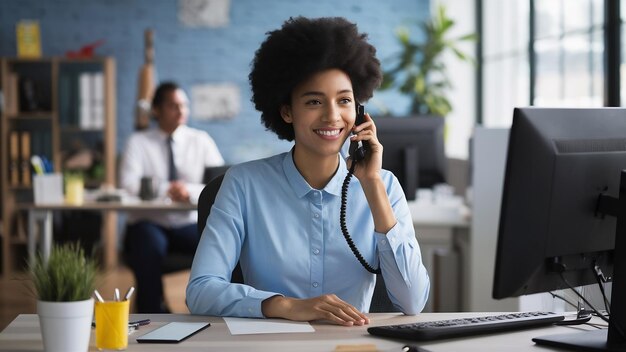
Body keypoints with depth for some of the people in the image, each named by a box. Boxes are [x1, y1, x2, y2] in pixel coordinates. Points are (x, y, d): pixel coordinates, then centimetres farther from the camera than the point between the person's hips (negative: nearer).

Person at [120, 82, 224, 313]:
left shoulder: (201, 140, 9)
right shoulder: (138, 142, 6)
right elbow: (128, 185, -9)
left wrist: (190, 190, -20)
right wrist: (166, 190, -24)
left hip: (190, 224, 1)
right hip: (149, 223, -1)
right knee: (151, 247, -36)